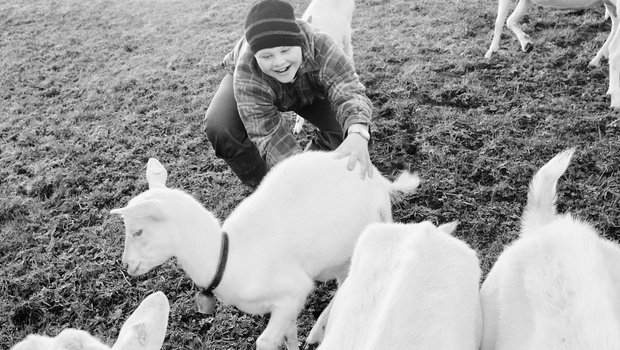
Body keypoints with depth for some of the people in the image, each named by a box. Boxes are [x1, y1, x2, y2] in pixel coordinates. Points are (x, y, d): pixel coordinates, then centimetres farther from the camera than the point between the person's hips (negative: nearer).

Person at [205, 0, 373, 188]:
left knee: (352, 127, -23)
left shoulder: (321, 47, -40)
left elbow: (348, 91, -49)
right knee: (220, 129, -32)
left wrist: (357, 134, -72)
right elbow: (267, 134, -43)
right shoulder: (247, 75, -43)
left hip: (307, 90, 2)